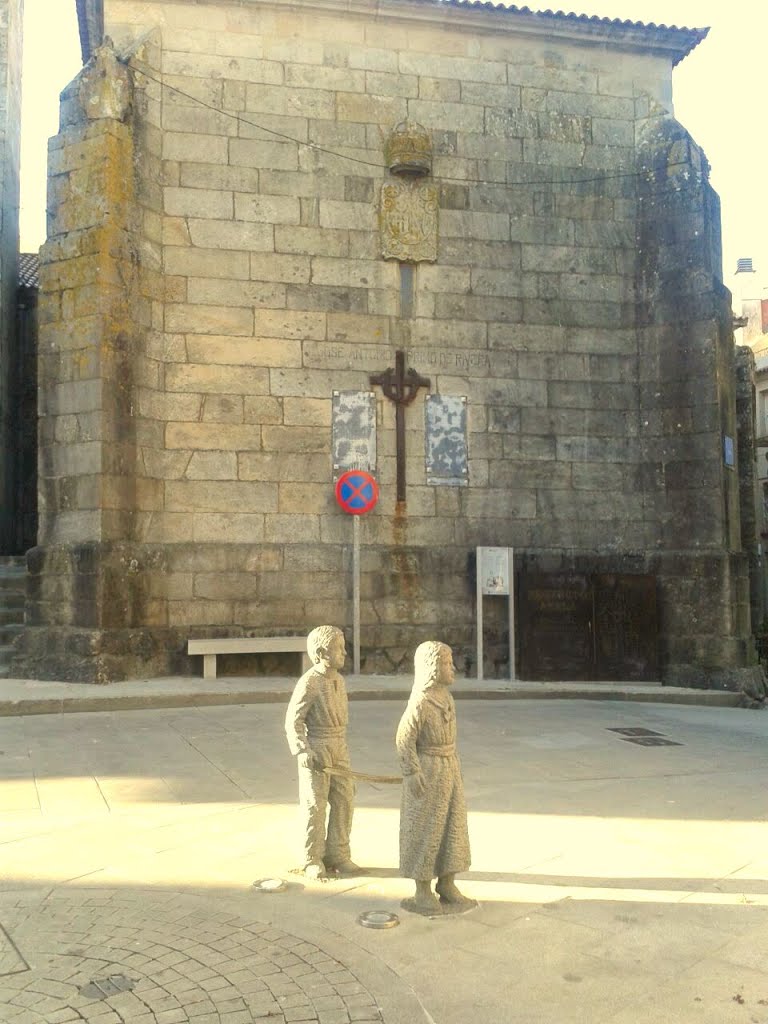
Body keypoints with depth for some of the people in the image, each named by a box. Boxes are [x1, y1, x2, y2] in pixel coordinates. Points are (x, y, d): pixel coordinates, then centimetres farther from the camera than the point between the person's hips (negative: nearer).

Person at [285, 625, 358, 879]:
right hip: (315, 751, -7)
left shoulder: (338, 680, 7)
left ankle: (337, 855, 18)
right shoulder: (308, 683, -16)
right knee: (315, 805, 1)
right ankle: (313, 860, 14)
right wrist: (302, 752, -26)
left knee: (343, 801, 6)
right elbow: (293, 721, -15)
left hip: (338, 749, 7)